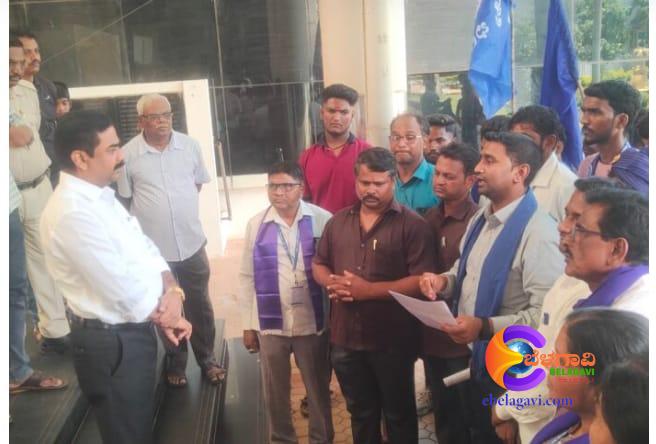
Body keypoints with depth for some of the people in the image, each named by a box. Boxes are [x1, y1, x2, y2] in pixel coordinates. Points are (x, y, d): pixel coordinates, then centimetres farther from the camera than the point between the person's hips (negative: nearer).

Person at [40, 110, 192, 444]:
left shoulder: (101, 195, 6)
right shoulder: (72, 213, -26)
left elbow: (143, 248, 8)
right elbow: (124, 291, -25)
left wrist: (172, 292, -10)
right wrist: (165, 315, -8)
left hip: (134, 330, 9)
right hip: (112, 342, -9)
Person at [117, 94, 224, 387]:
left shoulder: (190, 146, -2)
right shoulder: (128, 154, -9)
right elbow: (124, 200, 0)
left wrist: (182, 209, 9)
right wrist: (152, 214, 0)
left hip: (192, 242, 2)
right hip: (153, 247, -1)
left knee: (200, 306, 14)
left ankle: (207, 359, 33)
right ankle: (175, 364, 33)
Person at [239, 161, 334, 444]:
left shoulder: (322, 220, -10)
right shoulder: (256, 225, -2)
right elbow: (247, 277, 3)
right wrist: (248, 325, 4)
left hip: (313, 322, -2)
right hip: (270, 323, 2)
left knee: (318, 388, 17)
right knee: (275, 391, 19)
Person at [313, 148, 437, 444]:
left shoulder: (412, 225, -12)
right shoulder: (338, 221, 6)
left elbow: (422, 281, -19)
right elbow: (318, 265, 15)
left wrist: (368, 290, -22)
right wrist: (332, 283, -9)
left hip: (392, 340, -4)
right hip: (345, 338, 5)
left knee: (398, 413, 16)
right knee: (360, 411, 23)